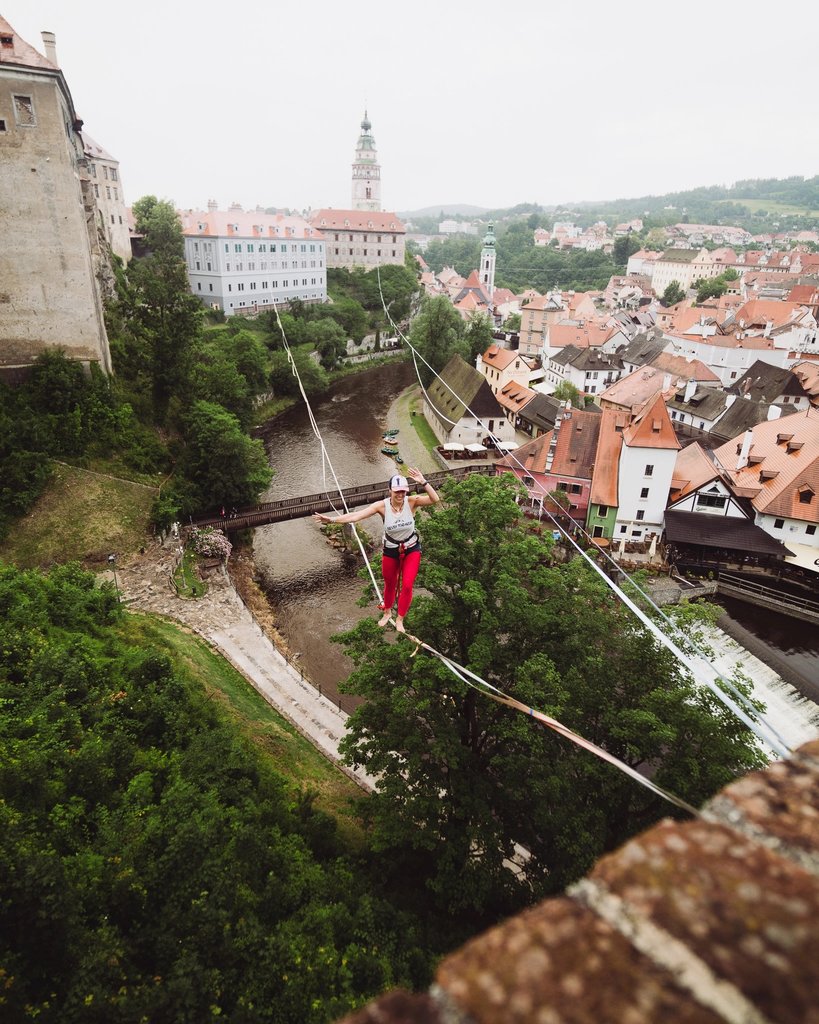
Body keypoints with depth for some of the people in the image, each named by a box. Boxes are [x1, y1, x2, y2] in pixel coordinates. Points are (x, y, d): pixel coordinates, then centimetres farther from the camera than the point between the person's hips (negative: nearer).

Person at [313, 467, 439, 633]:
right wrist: (332, 519, -38)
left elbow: (435, 499, -35)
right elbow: (356, 515, -28)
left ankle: (399, 619, 20)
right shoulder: (382, 506, -22)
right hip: (391, 550, 1)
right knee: (389, 584, 19)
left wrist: (423, 482, -46)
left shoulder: (411, 501, -22)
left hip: (412, 549, -1)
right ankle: (387, 612, 49)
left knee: (407, 585, -4)